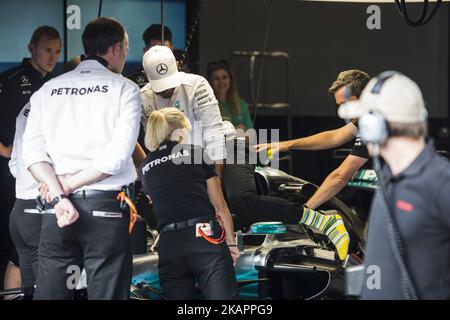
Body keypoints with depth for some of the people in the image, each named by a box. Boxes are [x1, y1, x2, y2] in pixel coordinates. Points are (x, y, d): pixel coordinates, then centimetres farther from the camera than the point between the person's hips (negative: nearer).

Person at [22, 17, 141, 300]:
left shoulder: (49, 90, 12)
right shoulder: (124, 89, 0)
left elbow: (33, 152, -1)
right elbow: (117, 157, -11)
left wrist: (59, 197, -8)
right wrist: (67, 185, -4)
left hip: (56, 207, 4)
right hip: (106, 206, -4)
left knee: (49, 293, 5)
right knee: (106, 293, 0)